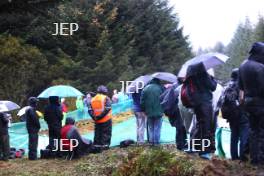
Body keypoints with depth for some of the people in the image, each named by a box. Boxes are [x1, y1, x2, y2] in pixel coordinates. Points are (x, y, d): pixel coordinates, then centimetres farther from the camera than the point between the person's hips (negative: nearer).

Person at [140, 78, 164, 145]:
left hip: (149, 112, 2)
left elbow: (142, 101, 0)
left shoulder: (145, 89, 0)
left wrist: (144, 110, 10)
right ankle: (156, 142, 6)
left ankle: (151, 141, 15)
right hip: (158, 112, -2)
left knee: (150, 127, 14)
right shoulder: (160, 88, -8)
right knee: (157, 127, 7)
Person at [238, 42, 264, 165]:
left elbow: (241, 85, 16)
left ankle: (254, 158, 16)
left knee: (253, 130, 14)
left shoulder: (243, 66, 8)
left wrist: (242, 96, 24)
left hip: (248, 101, 8)